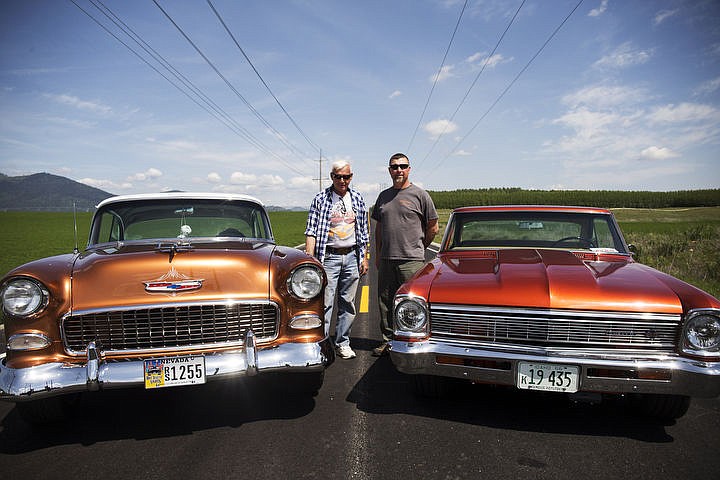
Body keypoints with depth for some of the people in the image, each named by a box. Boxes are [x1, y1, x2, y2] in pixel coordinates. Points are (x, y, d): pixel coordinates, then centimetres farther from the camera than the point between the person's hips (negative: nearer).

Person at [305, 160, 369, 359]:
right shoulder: (321, 199, -1)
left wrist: (364, 258, 10)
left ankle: (343, 343, 20)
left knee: (348, 303, 8)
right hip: (328, 256, -3)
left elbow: (363, 232, 13)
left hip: (351, 256, 3)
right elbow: (311, 231, -6)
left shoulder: (357, 199, 9)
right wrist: (310, 258, -15)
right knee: (325, 302, -6)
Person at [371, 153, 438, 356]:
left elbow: (433, 228, 4)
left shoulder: (420, 195, -1)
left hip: (411, 261, -5)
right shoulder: (383, 196, 15)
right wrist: (377, 255, 17)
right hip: (386, 261, 5)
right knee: (385, 303, 11)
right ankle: (388, 341, 23)